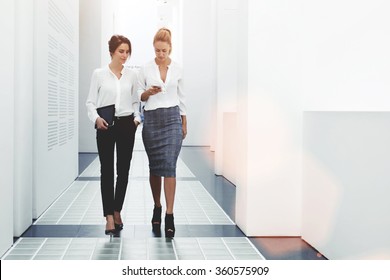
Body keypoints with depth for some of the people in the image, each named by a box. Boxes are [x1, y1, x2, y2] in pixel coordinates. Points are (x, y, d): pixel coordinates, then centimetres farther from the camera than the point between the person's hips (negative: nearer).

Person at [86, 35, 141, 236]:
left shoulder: (131, 75, 7)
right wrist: (96, 118, -16)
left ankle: (117, 211, 22)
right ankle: (109, 217, -2)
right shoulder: (99, 74, 0)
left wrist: (137, 118, -4)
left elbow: (135, 101, 13)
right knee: (107, 171, -4)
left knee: (123, 170, 7)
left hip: (126, 125, 3)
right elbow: (91, 102, 0)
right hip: (106, 126, -2)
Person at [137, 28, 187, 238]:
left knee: (169, 166, -11)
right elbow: (139, 96, 6)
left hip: (172, 119, 0)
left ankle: (169, 215, -10)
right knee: (154, 167, 8)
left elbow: (181, 97, 13)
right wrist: (148, 92, -16)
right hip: (151, 119, 1)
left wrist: (184, 123, 13)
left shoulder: (177, 69, 6)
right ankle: (157, 208, 26)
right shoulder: (145, 69, 2)